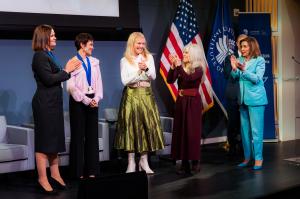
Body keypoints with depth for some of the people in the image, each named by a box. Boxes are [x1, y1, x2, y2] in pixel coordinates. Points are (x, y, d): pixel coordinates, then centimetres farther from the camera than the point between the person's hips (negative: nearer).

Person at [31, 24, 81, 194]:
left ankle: (55, 174, 21)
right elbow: (48, 79, -21)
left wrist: (68, 70, 4)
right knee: (45, 140, -4)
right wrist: (66, 70, -12)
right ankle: (43, 179, 2)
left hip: (53, 103, 9)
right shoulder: (40, 56, -12)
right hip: (45, 103, -9)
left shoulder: (49, 55, 15)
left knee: (55, 139, 13)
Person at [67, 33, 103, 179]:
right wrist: (86, 100, -15)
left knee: (92, 135, 7)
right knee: (78, 136, 0)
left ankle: (92, 170, 13)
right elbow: (71, 86, -12)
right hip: (78, 101, -5)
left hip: (92, 101, 5)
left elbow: (98, 82, 8)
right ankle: (78, 172, 7)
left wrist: (96, 99, -7)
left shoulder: (94, 62, 10)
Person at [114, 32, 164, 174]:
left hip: (146, 95, 2)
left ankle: (144, 161, 9)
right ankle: (131, 162, 3)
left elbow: (153, 77, 1)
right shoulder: (125, 60, 2)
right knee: (131, 126, -3)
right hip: (131, 96, -2)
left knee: (147, 125, -1)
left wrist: (146, 69, -18)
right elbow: (125, 81, -6)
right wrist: (139, 71, -15)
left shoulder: (149, 57, 8)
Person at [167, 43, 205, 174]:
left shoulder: (199, 68, -6)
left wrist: (178, 66, -21)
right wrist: (173, 66, -14)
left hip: (193, 102, -5)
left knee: (192, 131, -4)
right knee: (181, 130, 3)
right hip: (181, 101, 5)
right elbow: (170, 80, -4)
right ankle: (184, 163, 8)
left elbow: (188, 78, -23)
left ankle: (195, 162, 5)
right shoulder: (181, 67, 6)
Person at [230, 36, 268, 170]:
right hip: (243, 99, 6)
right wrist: (234, 68, -16)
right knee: (244, 130, 11)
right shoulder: (240, 60, 8)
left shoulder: (259, 60, -6)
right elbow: (235, 77, 3)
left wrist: (243, 70, -24)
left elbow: (257, 78, -16)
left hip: (255, 99, -6)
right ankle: (247, 157, 20)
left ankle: (258, 159, 1)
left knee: (256, 130, -4)